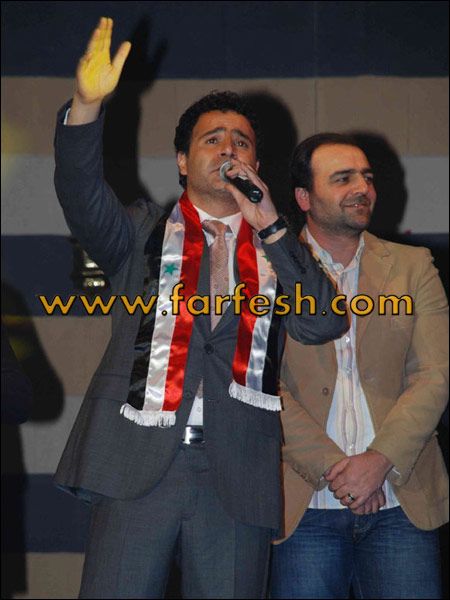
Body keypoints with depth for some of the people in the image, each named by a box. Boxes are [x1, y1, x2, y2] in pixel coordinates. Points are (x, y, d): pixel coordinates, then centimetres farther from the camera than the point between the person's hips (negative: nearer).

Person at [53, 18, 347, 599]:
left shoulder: (276, 249, 18)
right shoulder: (142, 233, 16)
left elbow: (324, 324, 2)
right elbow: (82, 196, -4)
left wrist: (269, 225, -3)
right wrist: (87, 105, -20)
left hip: (237, 480, 1)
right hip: (140, 462, -1)